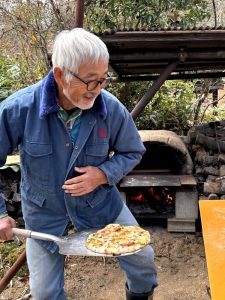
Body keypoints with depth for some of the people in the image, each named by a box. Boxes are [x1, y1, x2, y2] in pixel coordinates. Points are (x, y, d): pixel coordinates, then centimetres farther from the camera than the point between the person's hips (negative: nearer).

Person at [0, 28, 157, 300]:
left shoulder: (111, 109, -21)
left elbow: (132, 152, -4)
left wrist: (103, 174, -23)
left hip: (99, 200, 1)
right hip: (44, 211, -1)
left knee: (142, 257, 11)